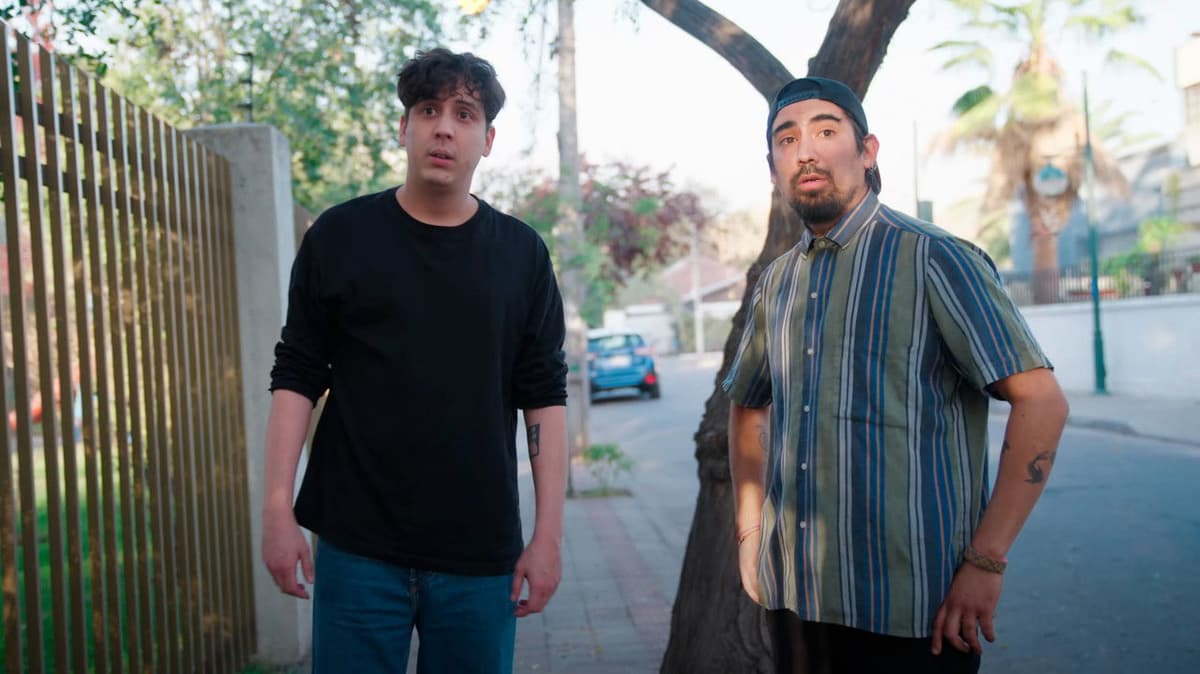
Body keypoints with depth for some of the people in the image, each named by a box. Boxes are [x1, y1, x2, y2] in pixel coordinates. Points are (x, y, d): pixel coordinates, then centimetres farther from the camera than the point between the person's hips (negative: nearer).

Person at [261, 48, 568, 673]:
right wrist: (278, 508, -5)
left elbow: (544, 396, 4)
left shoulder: (522, 253, 4)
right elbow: (297, 378, 2)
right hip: (357, 547, -1)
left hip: (481, 552, 1)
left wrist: (548, 532, -1)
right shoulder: (339, 236, 2)